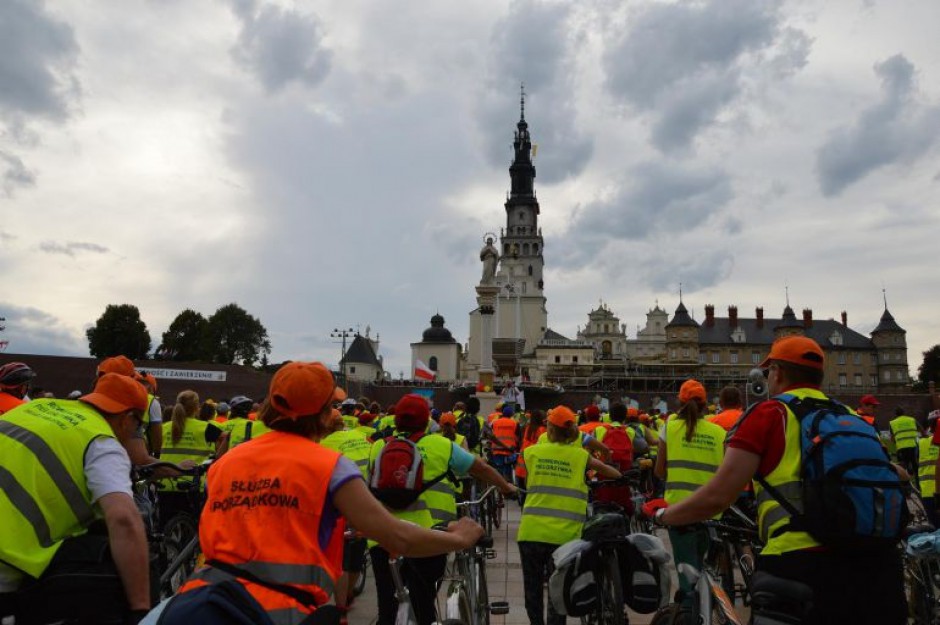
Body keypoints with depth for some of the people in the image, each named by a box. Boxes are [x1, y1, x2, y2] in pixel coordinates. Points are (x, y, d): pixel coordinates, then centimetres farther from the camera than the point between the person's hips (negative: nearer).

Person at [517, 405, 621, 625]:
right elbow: (605, 470, 15)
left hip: (531, 532, 1)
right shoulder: (581, 455, 2)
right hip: (564, 534, -1)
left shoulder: (532, 451, 4)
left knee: (533, 588, 16)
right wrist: (621, 478, 35)